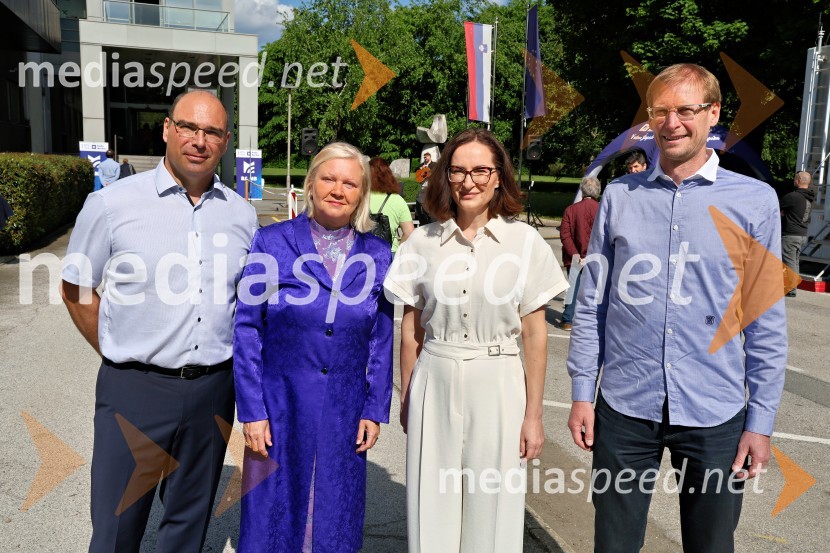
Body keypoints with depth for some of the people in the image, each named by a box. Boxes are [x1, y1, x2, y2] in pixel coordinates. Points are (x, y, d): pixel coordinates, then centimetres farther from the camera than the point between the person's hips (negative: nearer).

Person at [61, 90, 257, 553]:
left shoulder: (241, 214, 4)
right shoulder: (111, 205, -6)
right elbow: (76, 289, 3)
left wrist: (226, 359, 10)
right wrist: (117, 354, 0)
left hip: (213, 388, 3)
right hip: (135, 389, -2)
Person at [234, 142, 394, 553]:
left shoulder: (378, 255, 1)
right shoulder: (271, 243, -6)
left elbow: (382, 339, 5)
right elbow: (246, 329, -5)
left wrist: (375, 410, 3)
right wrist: (252, 411, -8)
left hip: (345, 412, 2)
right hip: (280, 406, -2)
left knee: (335, 520, 16)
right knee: (273, 517, 13)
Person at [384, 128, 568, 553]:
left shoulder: (524, 241, -4)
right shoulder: (423, 241, 0)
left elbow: (534, 334, -1)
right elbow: (411, 329, 6)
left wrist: (533, 414, -1)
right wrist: (406, 398, 8)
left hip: (496, 386, -1)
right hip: (434, 384, 2)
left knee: (490, 511, 10)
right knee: (431, 507, 12)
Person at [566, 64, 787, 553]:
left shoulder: (755, 200, -3)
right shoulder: (619, 196, 1)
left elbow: (767, 322, 0)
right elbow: (592, 302, 3)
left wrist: (761, 421, -1)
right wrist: (583, 393, 2)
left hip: (715, 415, 0)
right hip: (624, 407, 1)